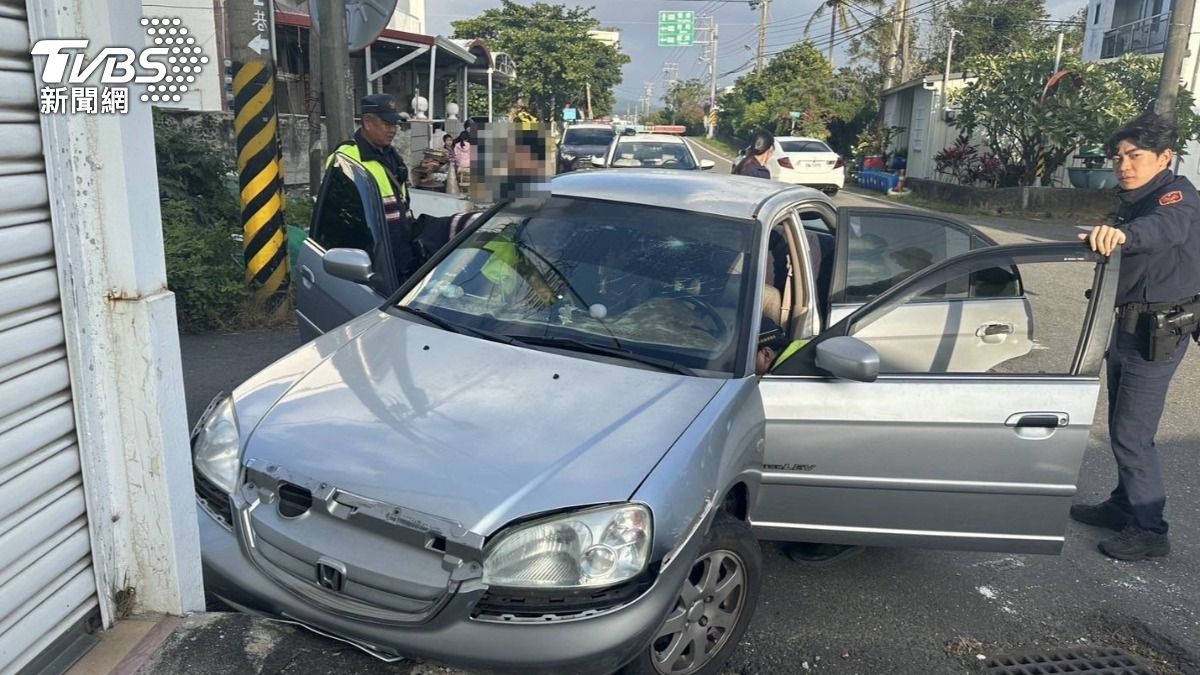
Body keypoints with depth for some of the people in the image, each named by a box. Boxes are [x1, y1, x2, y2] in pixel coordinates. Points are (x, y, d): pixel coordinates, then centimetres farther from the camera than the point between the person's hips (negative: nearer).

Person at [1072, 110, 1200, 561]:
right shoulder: (1133, 201, 11)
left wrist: (1123, 233, -62)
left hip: (1158, 332, -9)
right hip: (1130, 326, 10)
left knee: (1132, 435, -7)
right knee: (1122, 427, 18)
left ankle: (1150, 531, 6)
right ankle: (1124, 506, 33)